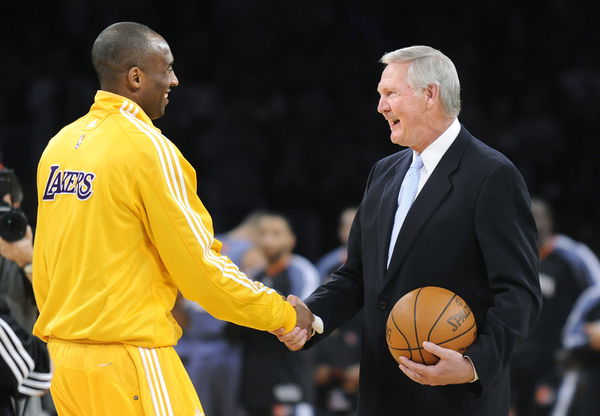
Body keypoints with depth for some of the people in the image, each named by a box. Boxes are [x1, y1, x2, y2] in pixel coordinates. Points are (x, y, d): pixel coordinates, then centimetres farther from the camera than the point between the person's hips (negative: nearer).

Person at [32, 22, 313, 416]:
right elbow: (199, 265, -10)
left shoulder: (60, 145, 9)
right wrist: (284, 315, 0)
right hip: (129, 358, -7)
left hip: (65, 354, 7)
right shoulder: (148, 147, -11)